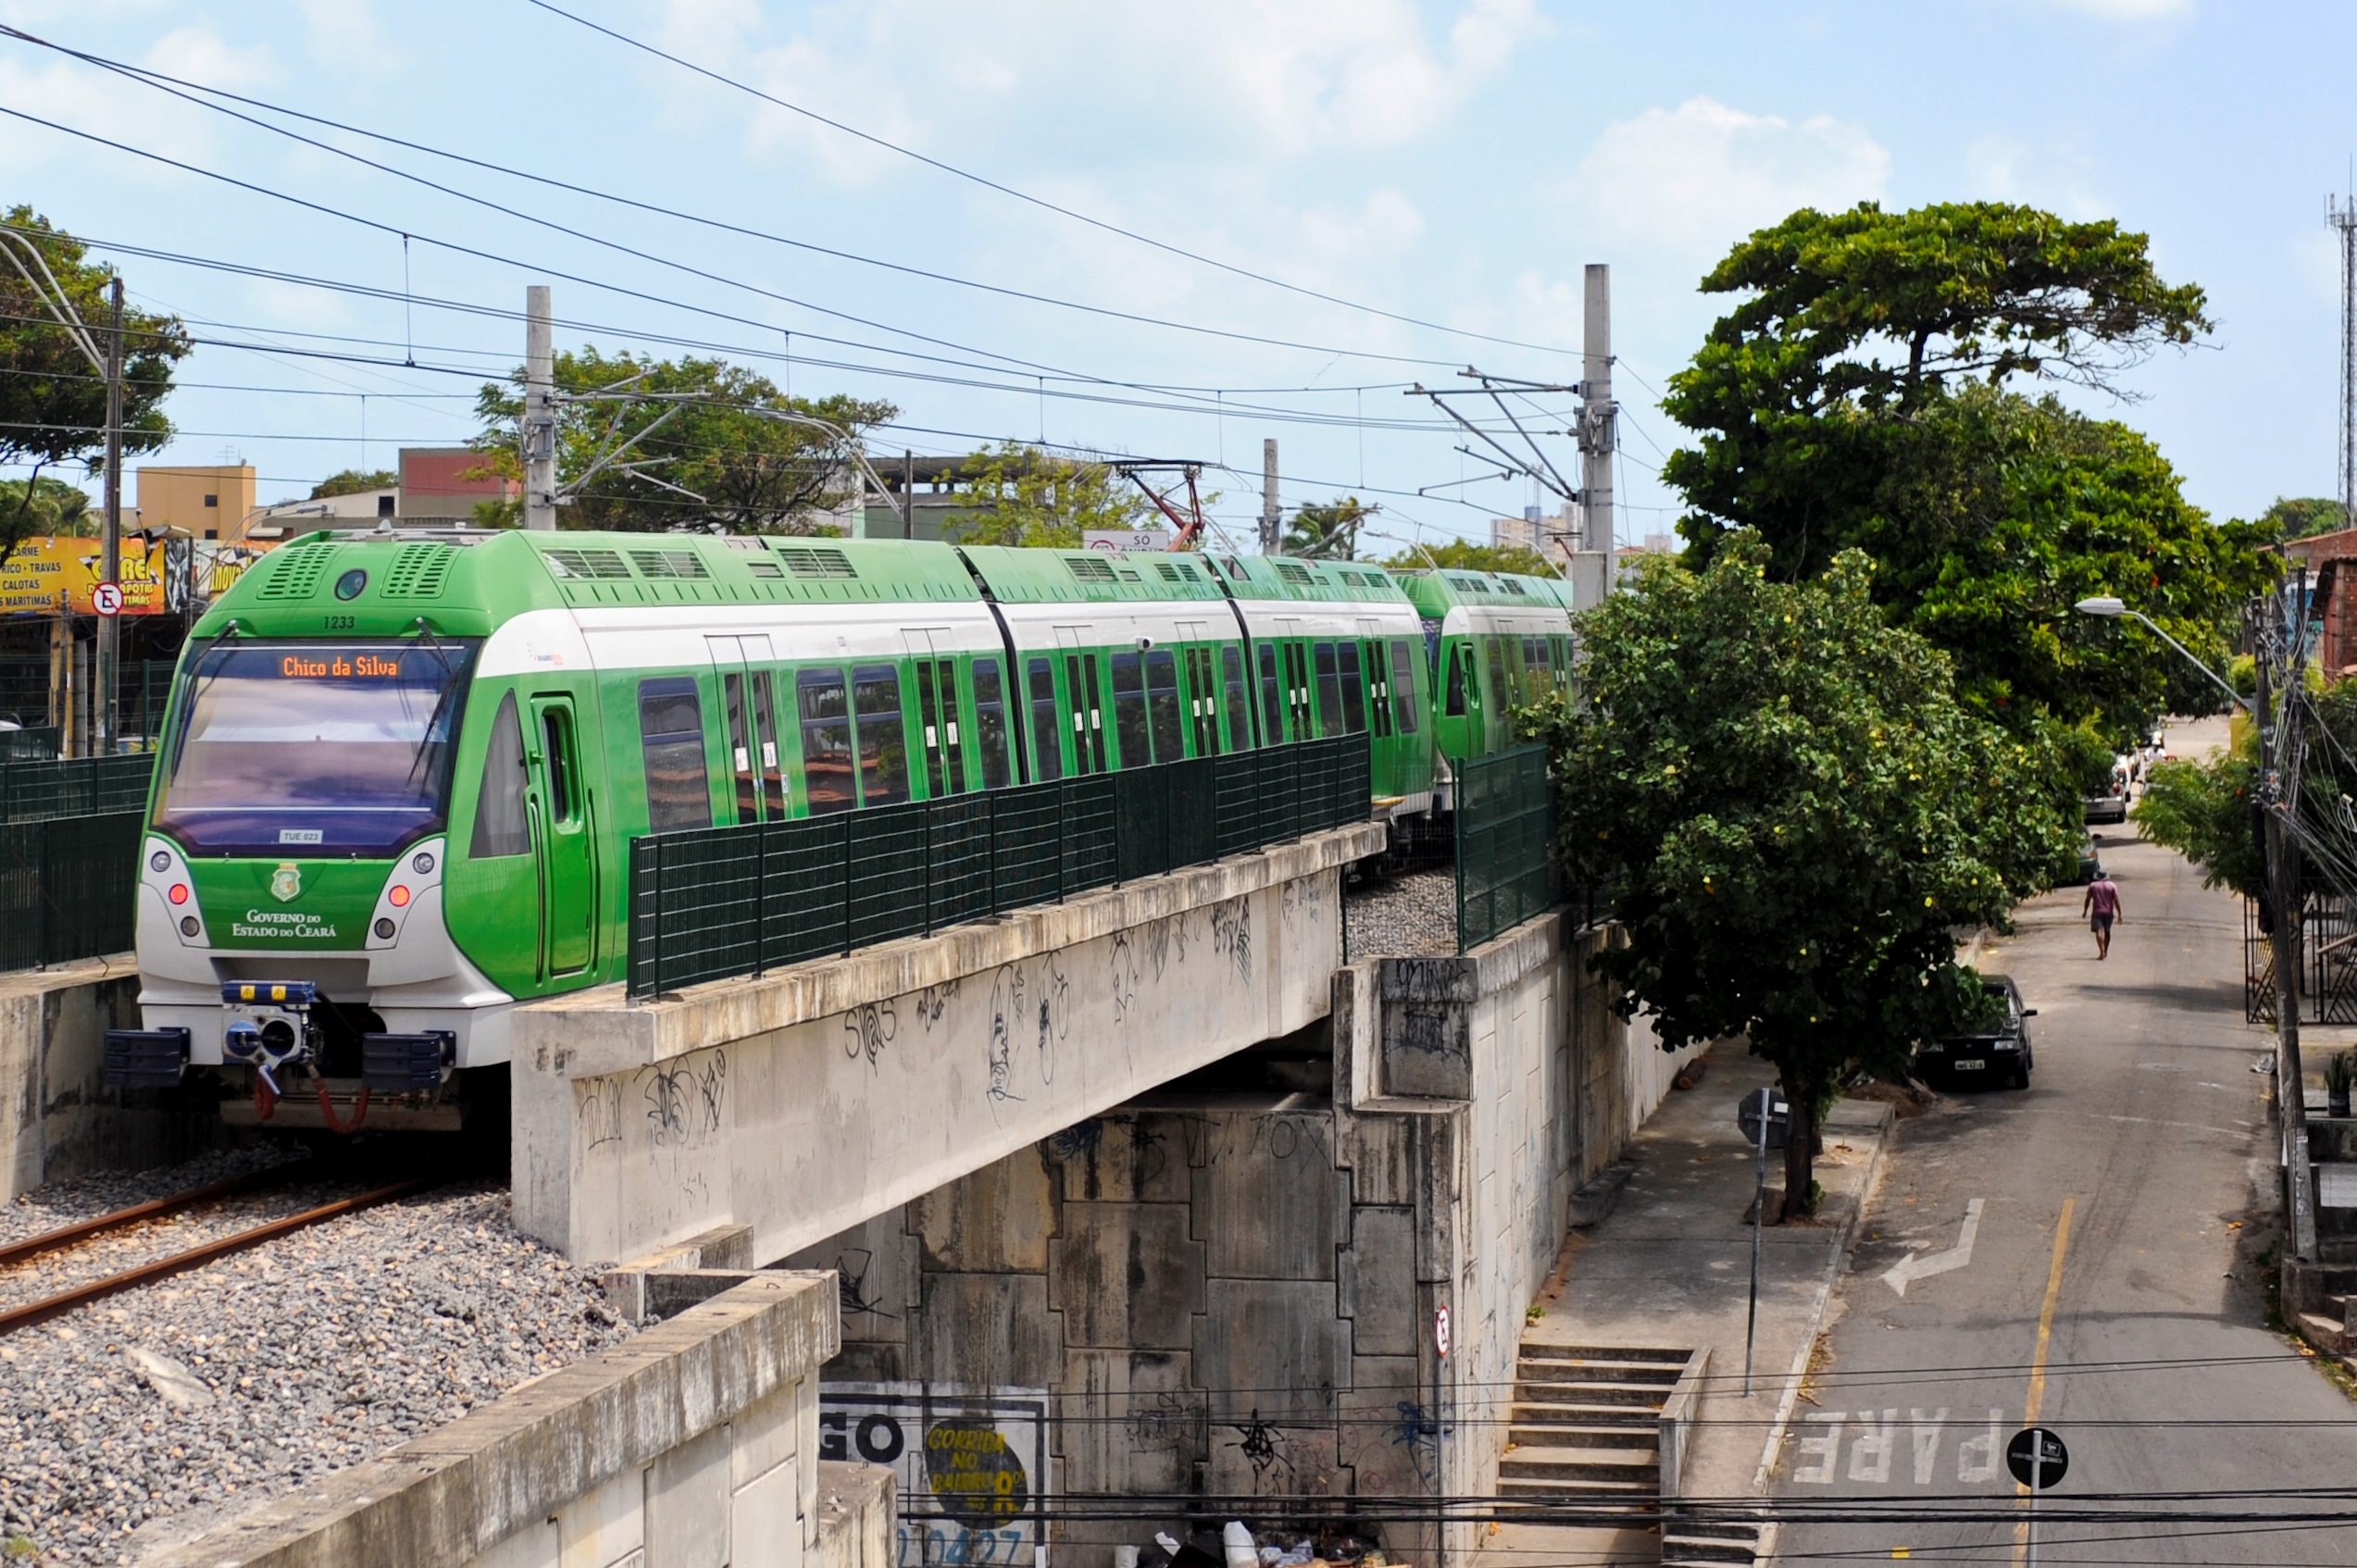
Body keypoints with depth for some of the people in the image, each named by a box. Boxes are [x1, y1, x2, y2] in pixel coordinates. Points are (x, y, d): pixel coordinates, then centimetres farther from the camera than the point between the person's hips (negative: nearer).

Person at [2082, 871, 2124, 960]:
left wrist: (2085, 911, 12)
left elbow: (2087, 900, 1)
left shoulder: (2092, 885, 1)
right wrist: (2119, 914, -3)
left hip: (2097, 912, -2)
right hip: (2108, 912, 2)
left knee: (2099, 931, -8)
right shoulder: (2112, 885, 2)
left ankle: (2102, 952, -23)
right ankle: (2105, 952, 24)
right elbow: (2116, 900, -4)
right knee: (2107, 932, 17)